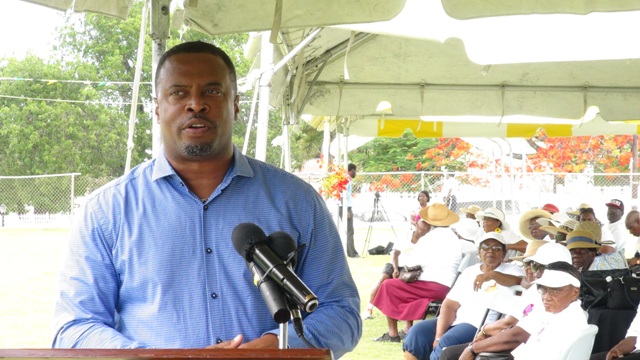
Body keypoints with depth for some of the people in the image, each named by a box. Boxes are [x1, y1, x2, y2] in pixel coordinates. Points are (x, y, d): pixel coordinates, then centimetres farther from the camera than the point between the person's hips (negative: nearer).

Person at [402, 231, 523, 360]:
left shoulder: (511, 270, 5)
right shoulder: (469, 271, 17)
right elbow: (449, 305, 6)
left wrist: (492, 275, -31)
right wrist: (439, 335, -9)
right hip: (457, 321, 6)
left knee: (446, 343, -30)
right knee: (418, 332, -15)